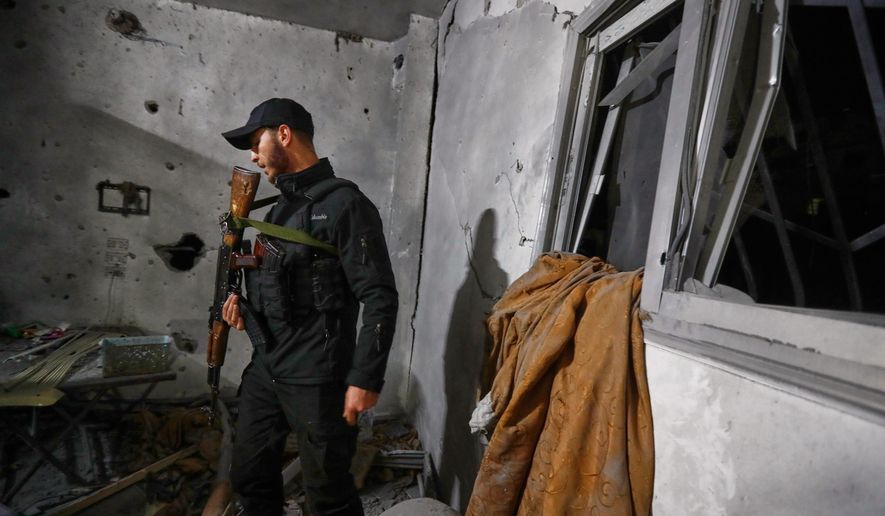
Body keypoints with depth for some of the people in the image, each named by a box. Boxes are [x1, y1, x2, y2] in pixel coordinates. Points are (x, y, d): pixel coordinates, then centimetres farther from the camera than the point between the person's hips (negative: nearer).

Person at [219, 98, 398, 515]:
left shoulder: (343, 203, -14)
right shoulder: (281, 207, 13)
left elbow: (380, 299, -18)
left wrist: (365, 379, -20)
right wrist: (244, 301, 3)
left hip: (316, 380, -8)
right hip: (264, 370, 9)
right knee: (249, 479, 22)